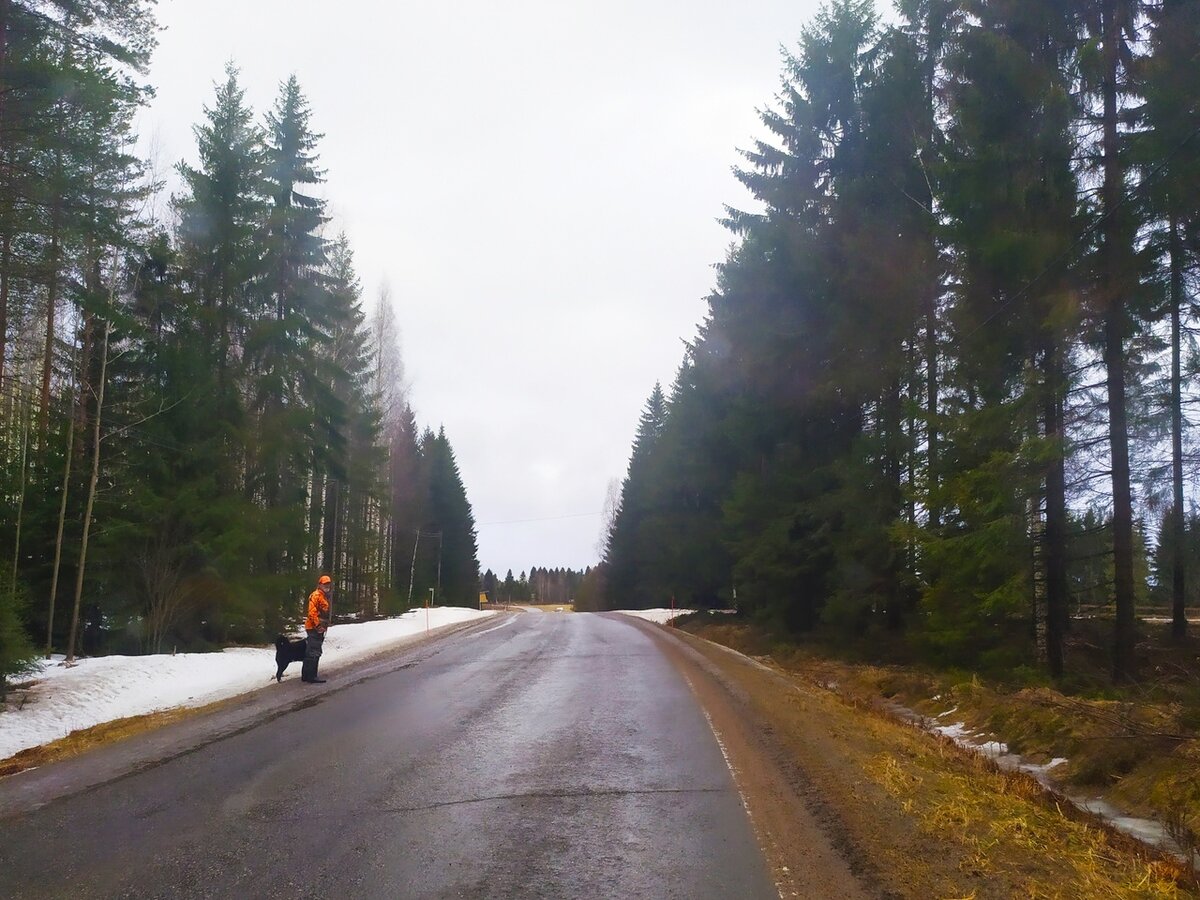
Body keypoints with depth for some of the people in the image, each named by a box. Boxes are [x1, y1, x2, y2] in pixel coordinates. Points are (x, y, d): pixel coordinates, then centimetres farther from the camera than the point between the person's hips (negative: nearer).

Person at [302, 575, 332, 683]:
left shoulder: (324, 597, 19)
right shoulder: (316, 595, -11)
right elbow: (312, 611, -20)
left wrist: (324, 626, 21)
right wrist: (318, 625, -23)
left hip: (319, 628, 10)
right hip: (314, 628, -10)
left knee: (311, 652, 14)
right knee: (315, 652, -10)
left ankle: (306, 675, 21)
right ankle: (311, 676, -8)